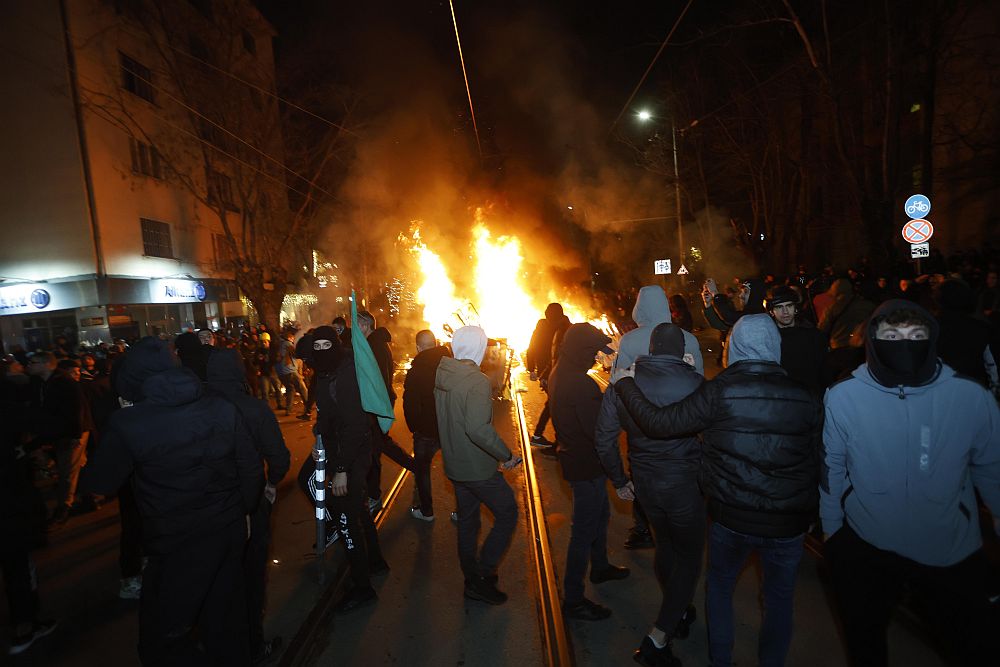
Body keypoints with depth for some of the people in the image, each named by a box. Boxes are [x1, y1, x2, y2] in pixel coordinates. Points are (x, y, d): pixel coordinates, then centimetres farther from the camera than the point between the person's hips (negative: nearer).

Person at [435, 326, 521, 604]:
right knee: (508, 514, 8)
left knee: (467, 519, 21)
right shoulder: (477, 381, -25)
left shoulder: (442, 376, 1)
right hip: (477, 467, -8)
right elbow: (478, 428, -34)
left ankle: (472, 578, 36)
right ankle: (482, 577, 11)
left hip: (454, 463, 8)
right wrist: (506, 455, -22)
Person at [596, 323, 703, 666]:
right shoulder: (692, 381, -18)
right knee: (689, 557, 13)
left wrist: (619, 481, 11)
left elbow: (604, 438, -1)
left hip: (644, 482, 5)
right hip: (684, 482, -4)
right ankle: (658, 638, 10)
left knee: (665, 545, 25)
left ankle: (678, 613, 45)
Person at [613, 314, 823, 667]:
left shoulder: (719, 391, -17)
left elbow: (659, 423, -16)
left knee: (719, 587, 24)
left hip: (731, 519, -1)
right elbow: (815, 463, 3)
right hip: (789, 524, 2)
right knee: (780, 598, 24)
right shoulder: (805, 398, -7)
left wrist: (624, 384, -4)